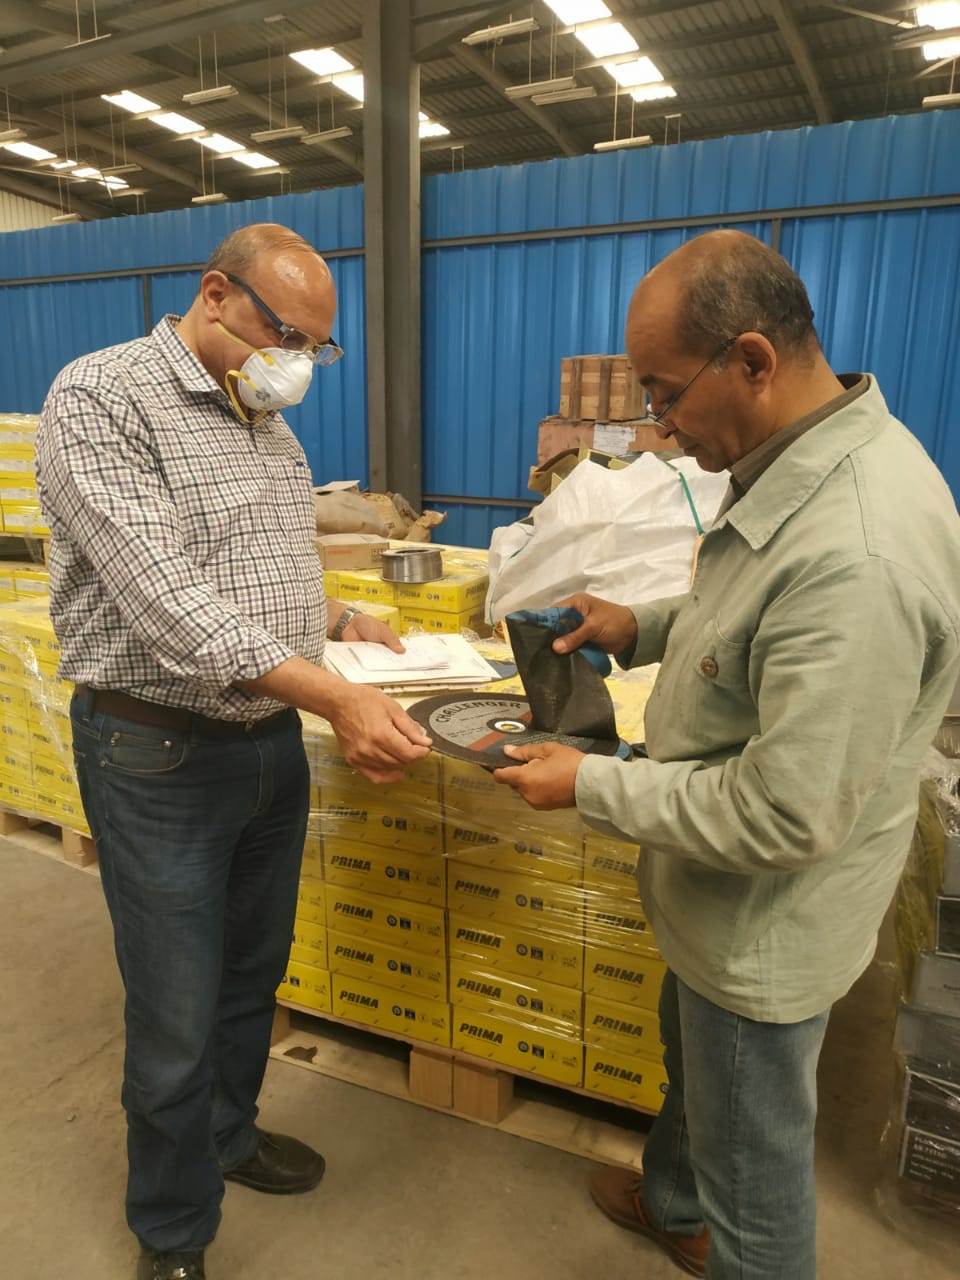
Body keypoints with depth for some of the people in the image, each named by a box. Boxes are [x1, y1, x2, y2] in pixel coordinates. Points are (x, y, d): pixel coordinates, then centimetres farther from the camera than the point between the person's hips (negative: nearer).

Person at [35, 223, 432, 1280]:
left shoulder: (267, 421, 11)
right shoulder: (100, 398, -15)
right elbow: (167, 599, -27)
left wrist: (339, 619, 0)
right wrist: (333, 698, -35)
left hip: (274, 739, 7)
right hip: (160, 755, -7)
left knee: (253, 974, 22)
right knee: (177, 1019, 8)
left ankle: (228, 1134, 49)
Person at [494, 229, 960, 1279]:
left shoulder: (855, 554, -36)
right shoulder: (799, 460, -4)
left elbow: (785, 813, -32)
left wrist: (591, 786, -21)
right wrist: (644, 626, -1)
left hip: (767, 928, -10)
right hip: (726, 905, 10)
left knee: (753, 1167, 18)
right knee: (691, 1064, 34)